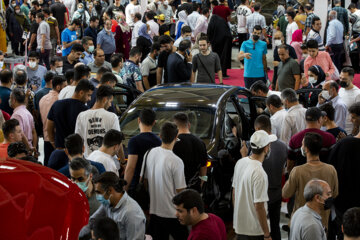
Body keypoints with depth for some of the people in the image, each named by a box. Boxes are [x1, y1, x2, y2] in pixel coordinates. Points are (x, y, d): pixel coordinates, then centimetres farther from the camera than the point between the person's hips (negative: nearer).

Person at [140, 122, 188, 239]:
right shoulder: (176, 161, -20)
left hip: (153, 210, 6)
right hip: (172, 213, -6)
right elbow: (180, 190, -14)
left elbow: (143, 179, 8)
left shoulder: (149, 153, -3)